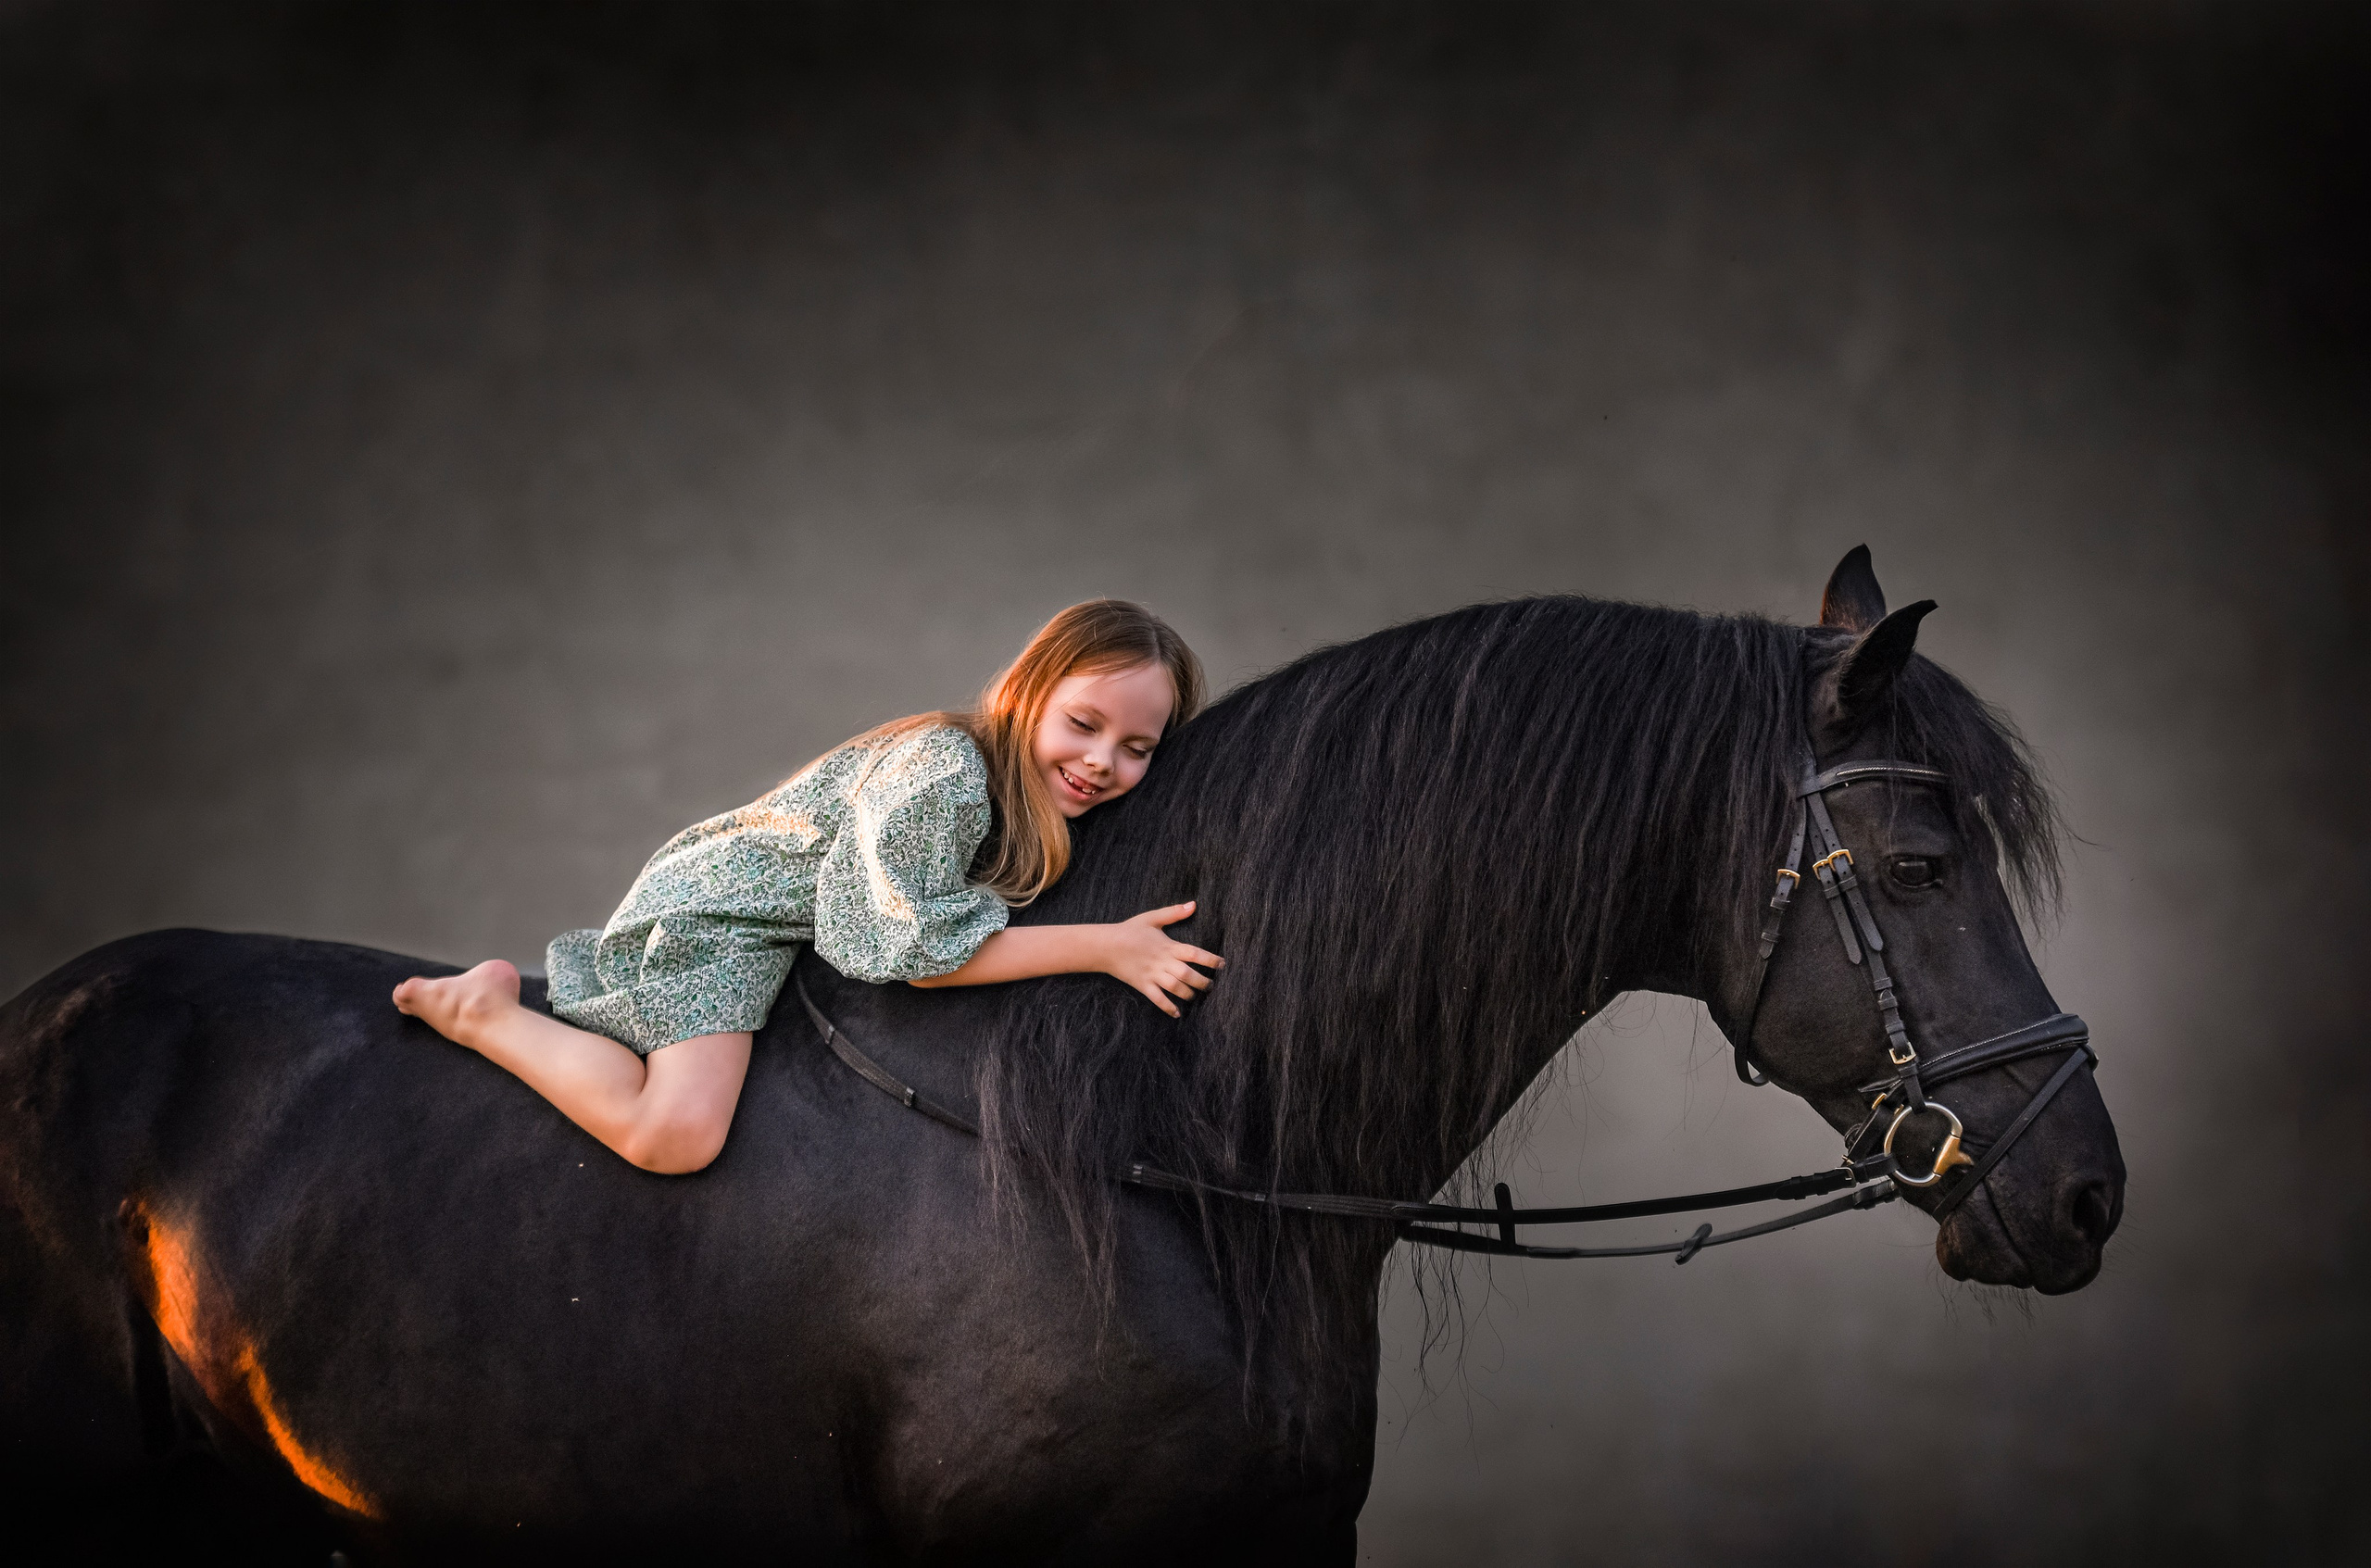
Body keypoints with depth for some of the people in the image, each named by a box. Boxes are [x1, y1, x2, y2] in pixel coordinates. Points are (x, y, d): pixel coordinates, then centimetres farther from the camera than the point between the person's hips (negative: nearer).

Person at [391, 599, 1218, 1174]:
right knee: (675, 1135, -27)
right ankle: (485, 1015, -8)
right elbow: (921, 954, -31)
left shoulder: (1034, 796, -2)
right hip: (711, 912, -10)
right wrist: (1104, 947, -32)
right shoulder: (941, 772, -31)